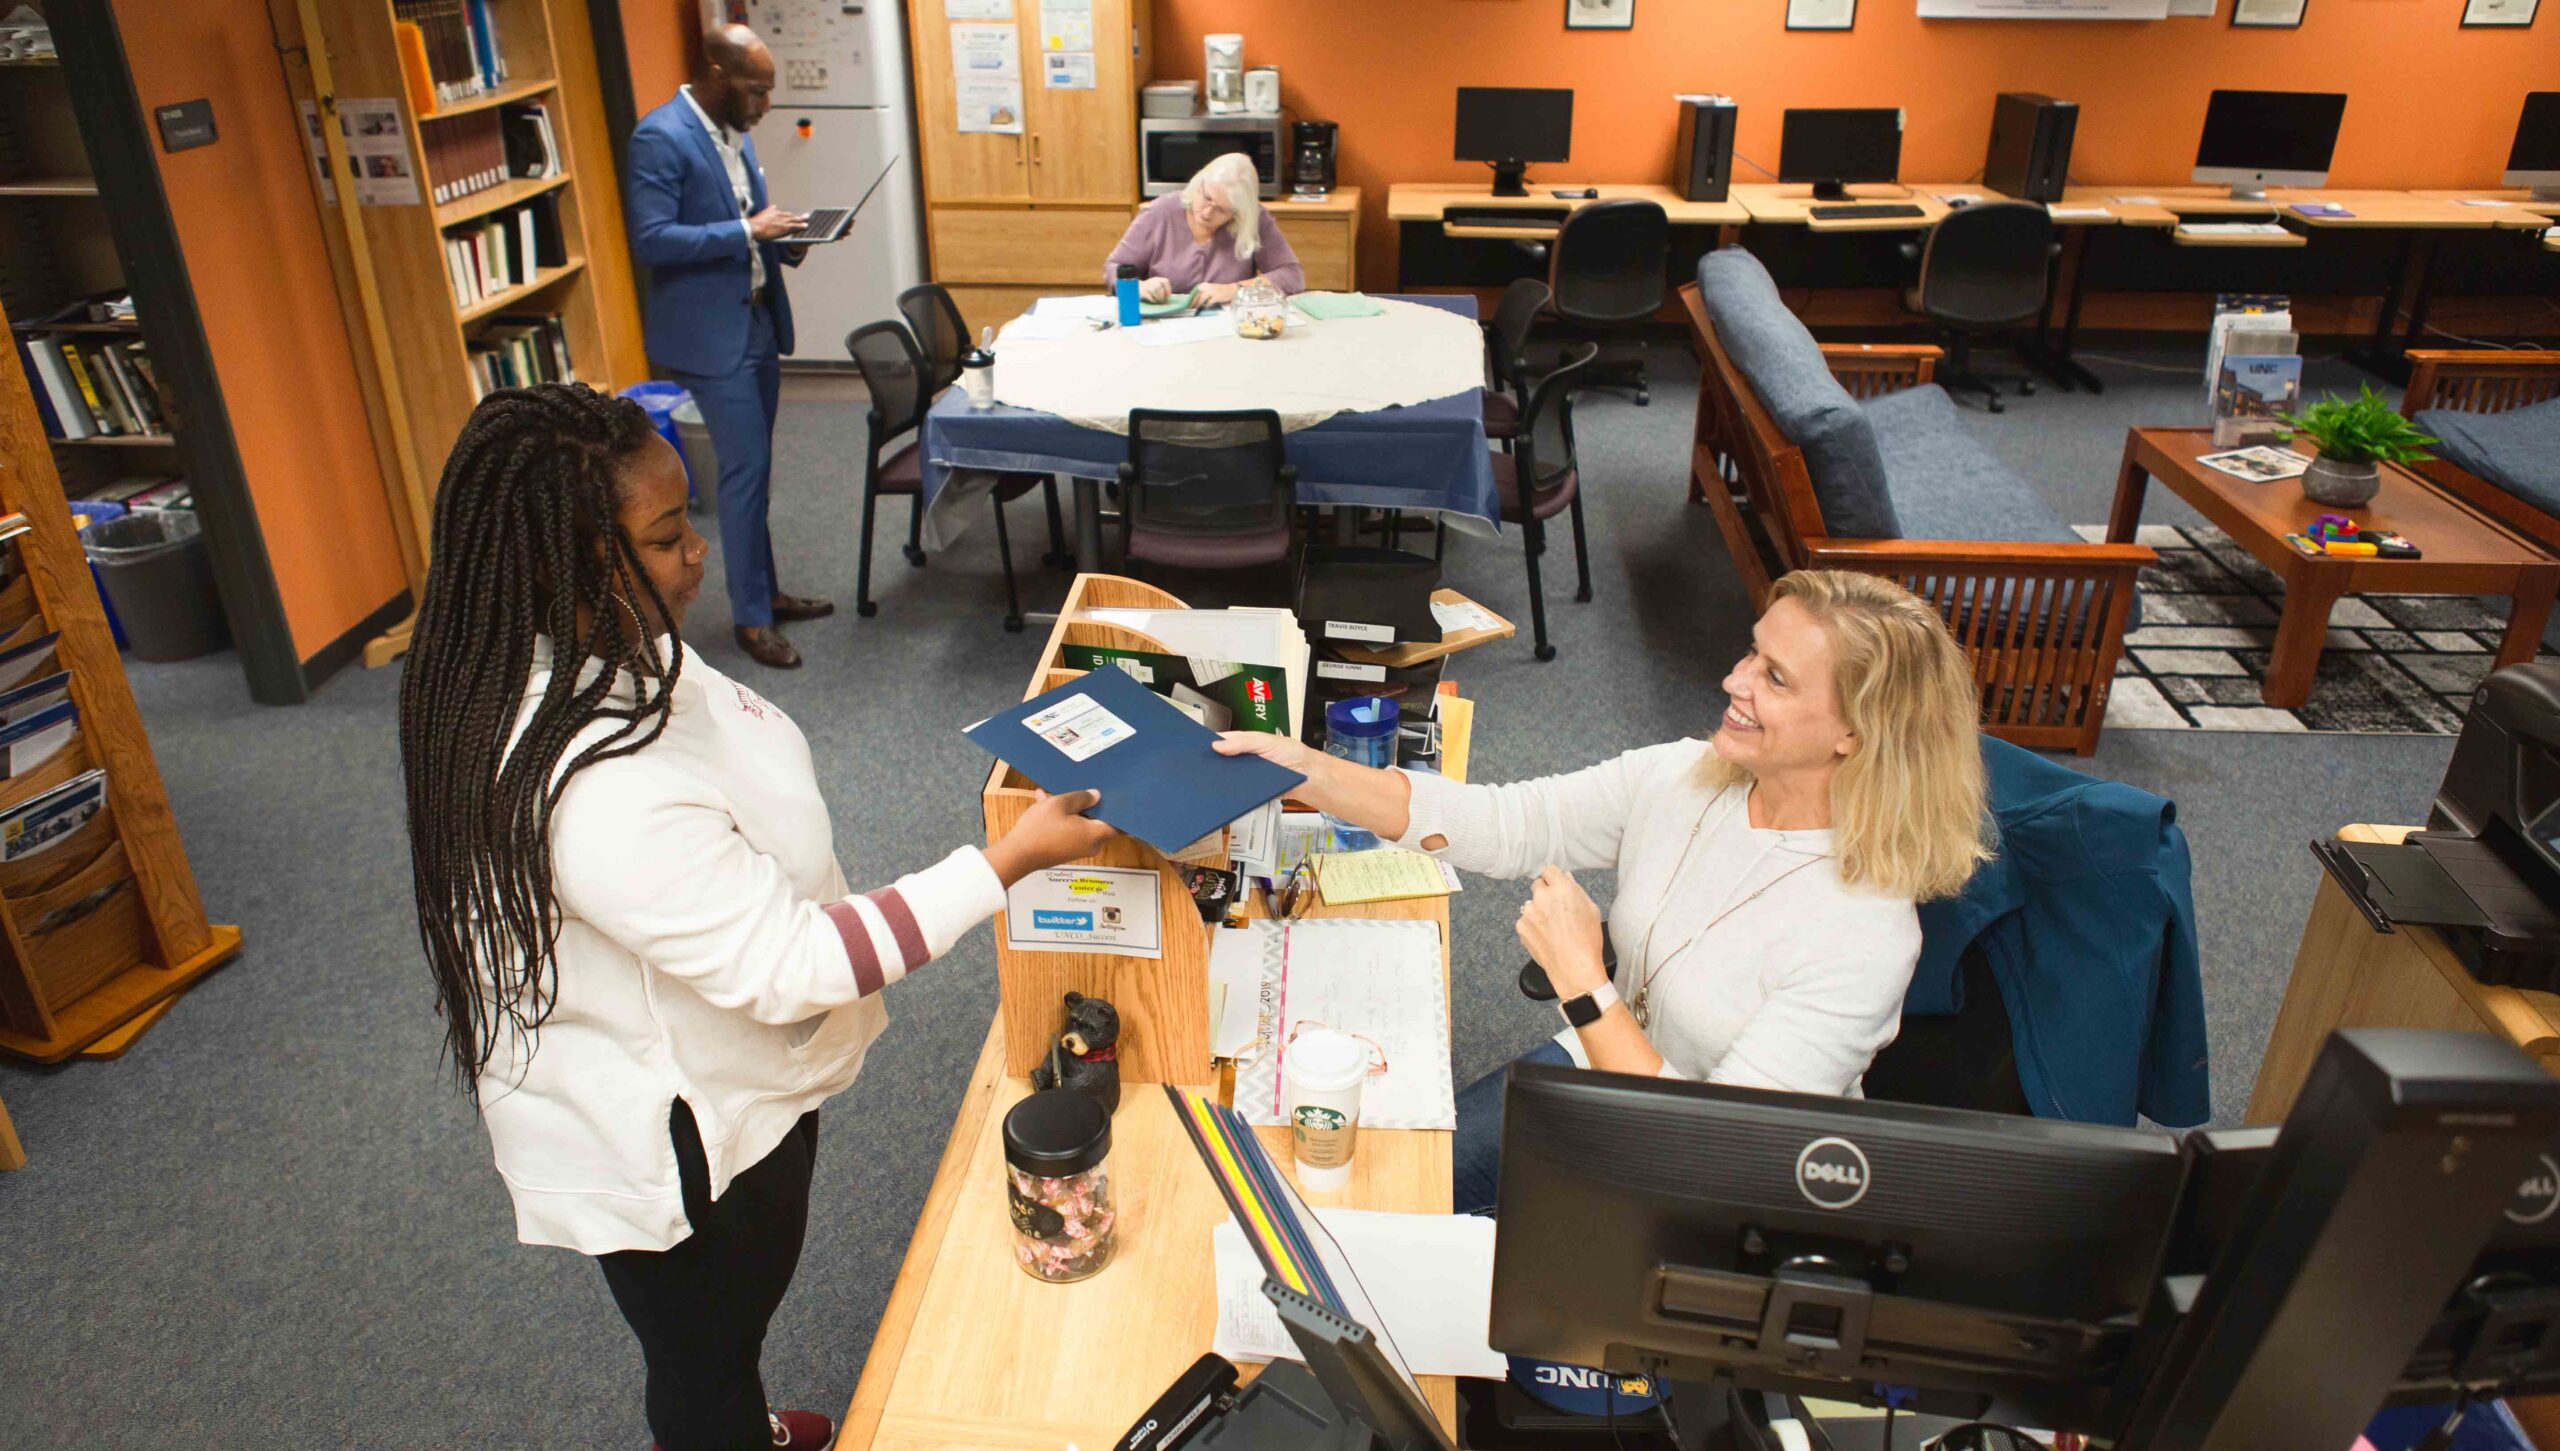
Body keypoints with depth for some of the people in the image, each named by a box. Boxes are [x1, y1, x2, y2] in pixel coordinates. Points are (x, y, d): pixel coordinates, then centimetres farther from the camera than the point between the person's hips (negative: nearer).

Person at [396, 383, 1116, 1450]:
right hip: (672, 1151, -9)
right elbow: (783, 966, -34)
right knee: (705, 1363, 21)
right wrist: (1009, 863, -33)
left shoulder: (591, 651, -10)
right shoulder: (599, 791, -41)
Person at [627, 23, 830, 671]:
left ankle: (764, 590, 27)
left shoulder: (734, 131, 10)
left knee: (753, 468, 15)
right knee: (746, 469, -5)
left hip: (757, 320, 8)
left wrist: (784, 235, 0)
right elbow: (650, 240, -22)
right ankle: (751, 618, 5)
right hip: (711, 333, -8)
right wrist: (747, 232, -24)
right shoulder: (660, 137, -16)